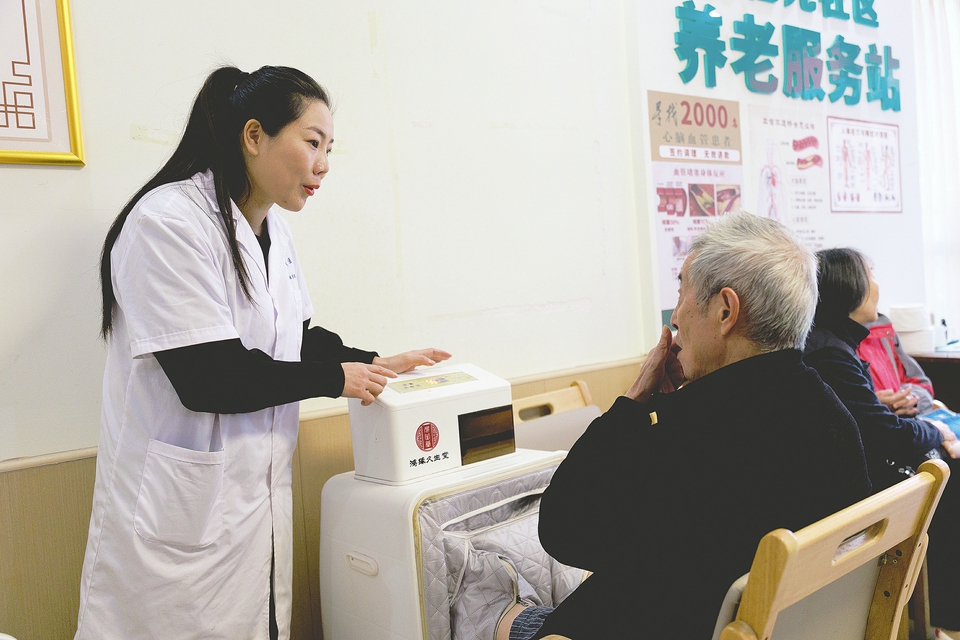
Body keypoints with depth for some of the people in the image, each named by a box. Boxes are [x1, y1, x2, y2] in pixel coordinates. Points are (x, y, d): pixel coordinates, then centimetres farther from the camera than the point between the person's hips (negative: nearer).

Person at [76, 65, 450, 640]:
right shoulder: (168, 222, -19)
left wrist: (380, 365, 3)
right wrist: (335, 379, -13)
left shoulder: (275, 230, 8)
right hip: (182, 510, -8)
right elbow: (207, 377, -24)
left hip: (259, 496, 8)